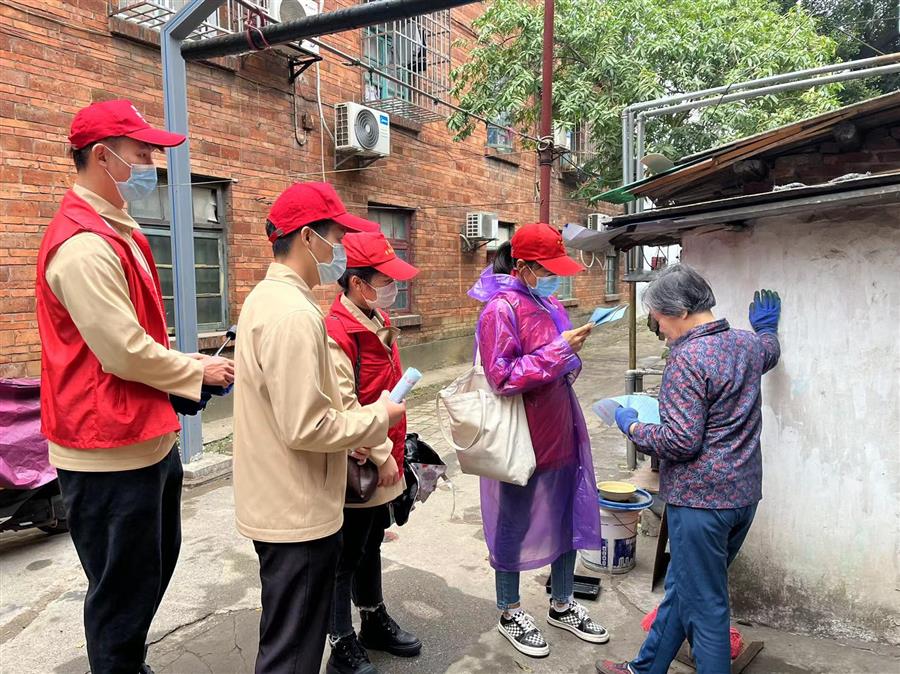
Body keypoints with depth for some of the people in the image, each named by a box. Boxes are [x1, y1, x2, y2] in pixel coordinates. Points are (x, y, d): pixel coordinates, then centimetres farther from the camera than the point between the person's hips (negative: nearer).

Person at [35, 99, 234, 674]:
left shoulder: (119, 231, 12)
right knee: (124, 587, 6)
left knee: (156, 564, 24)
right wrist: (198, 372, -9)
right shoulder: (84, 244, -21)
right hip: (112, 448, -11)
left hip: (149, 435, 11)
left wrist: (186, 367, 5)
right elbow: (124, 352, -24)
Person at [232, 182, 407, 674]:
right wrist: (377, 418, -13)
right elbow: (306, 428, -27)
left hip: (277, 505, 10)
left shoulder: (266, 298, 8)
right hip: (298, 514, -10)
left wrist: (346, 437, 10)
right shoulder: (294, 313, -24)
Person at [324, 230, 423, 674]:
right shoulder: (335, 332, -22)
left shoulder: (379, 320, 6)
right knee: (347, 555, 8)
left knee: (371, 544, 24)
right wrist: (380, 455, -18)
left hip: (384, 463, 8)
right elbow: (344, 408, -25)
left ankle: (375, 622, 42)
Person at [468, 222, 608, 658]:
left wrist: (573, 355, 0)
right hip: (522, 439, -8)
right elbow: (502, 377, -21)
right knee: (513, 525, 10)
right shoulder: (501, 309, -15)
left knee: (568, 517, 18)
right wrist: (559, 350, -21)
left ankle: (562, 606, 38)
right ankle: (509, 614, 31)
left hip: (560, 432, 8)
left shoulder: (551, 305, 9)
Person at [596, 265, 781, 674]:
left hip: (701, 498, -9)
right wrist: (768, 327, 51)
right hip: (744, 492, 9)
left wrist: (631, 426, -8)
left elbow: (681, 441, -23)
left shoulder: (687, 358, -20)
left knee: (704, 605, 5)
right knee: (681, 586, 20)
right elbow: (769, 353, 32)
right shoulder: (748, 344, 6)